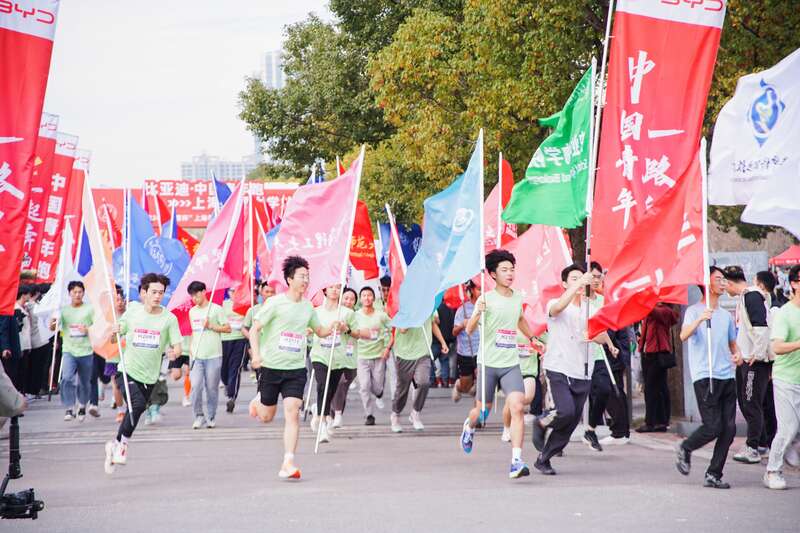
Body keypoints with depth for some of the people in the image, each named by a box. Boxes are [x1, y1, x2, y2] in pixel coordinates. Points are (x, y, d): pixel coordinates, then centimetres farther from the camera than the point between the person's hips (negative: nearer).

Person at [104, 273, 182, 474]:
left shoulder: (169, 318, -3)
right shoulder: (132, 312, 0)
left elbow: (178, 346, -3)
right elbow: (114, 339, 9)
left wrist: (174, 352, -26)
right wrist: (114, 333, -14)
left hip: (149, 377, 2)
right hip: (127, 370, -2)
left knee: (134, 412, 8)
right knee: (138, 404, -25)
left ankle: (115, 445, 35)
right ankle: (123, 443, -5)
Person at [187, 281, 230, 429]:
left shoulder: (216, 309, -2)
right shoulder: (192, 312, 14)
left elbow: (228, 328, -2)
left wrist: (211, 326, -12)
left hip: (213, 356, -3)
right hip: (196, 356, 3)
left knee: (212, 388, 2)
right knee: (195, 386, -10)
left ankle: (211, 417, 15)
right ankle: (199, 416, 3)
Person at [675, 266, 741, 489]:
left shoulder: (726, 315, 20)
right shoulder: (694, 311, -1)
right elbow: (684, 336, -18)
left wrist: (737, 355, 6)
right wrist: (699, 320, -35)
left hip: (727, 377, 6)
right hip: (705, 377, -6)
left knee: (729, 429, -1)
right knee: (712, 427, -12)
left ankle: (714, 475, 7)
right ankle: (685, 449, 16)